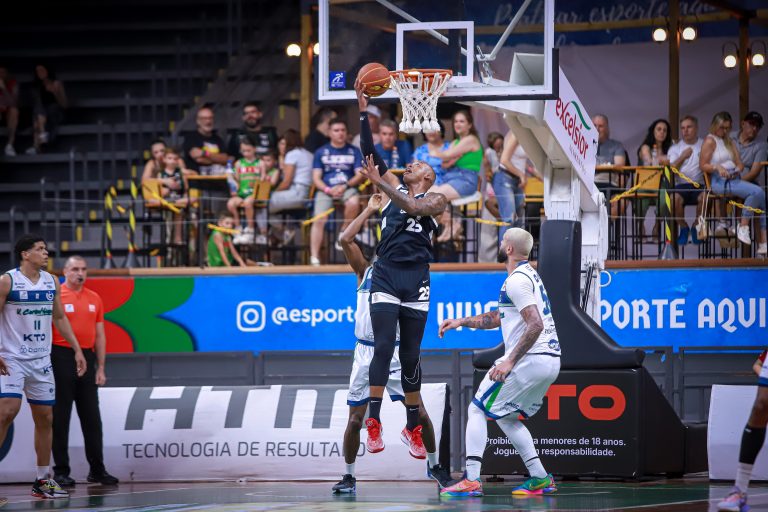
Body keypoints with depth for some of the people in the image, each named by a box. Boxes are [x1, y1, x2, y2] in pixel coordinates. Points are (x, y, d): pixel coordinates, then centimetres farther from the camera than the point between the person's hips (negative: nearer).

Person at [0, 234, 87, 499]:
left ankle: (43, 480, 16)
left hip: (41, 360, 6)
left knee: (45, 417, 7)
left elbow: (60, 318, 17)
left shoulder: (51, 282, 8)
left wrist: (77, 349, 12)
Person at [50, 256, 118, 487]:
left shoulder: (94, 299, 12)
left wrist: (101, 368, 11)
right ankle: (61, 470, 4)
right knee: (60, 417, -1)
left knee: (92, 417, 7)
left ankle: (97, 470, 12)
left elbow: (100, 336, 15)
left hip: (87, 358, 5)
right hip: (61, 358, -5)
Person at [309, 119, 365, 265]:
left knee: (354, 202, -35)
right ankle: (314, 257, -25)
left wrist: (345, 186, -13)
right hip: (326, 189, 0)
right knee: (319, 220, -23)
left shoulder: (354, 151, 12)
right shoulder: (321, 152, 12)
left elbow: (360, 175, 4)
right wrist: (328, 190, -13)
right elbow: (316, 178, 7)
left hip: (347, 187, 0)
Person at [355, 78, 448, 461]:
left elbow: (413, 207, -18)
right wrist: (363, 111, 3)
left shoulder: (436, 200, 4)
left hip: (416, 282, -2)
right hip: (385, 278, 2)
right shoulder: (395, 188, 15)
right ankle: (373, 421, -18)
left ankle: (413, 426, 15)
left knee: (411, 356, 4)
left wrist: (380, 184, -27)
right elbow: (369, 153, 10)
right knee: (383, 347, -14)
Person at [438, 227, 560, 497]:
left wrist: (510, 361, -24)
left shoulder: (516, 280, -13)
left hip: (529, 360, -9)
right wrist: (461, 322, 21)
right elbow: (498, 318, 28)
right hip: (550, 361, 9)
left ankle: (471, 480, -12)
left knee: (477, 409, -2)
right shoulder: (530, 275, 20)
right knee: (506, 417, 22)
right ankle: (540, 479, 15)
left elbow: (535, 325, -23)